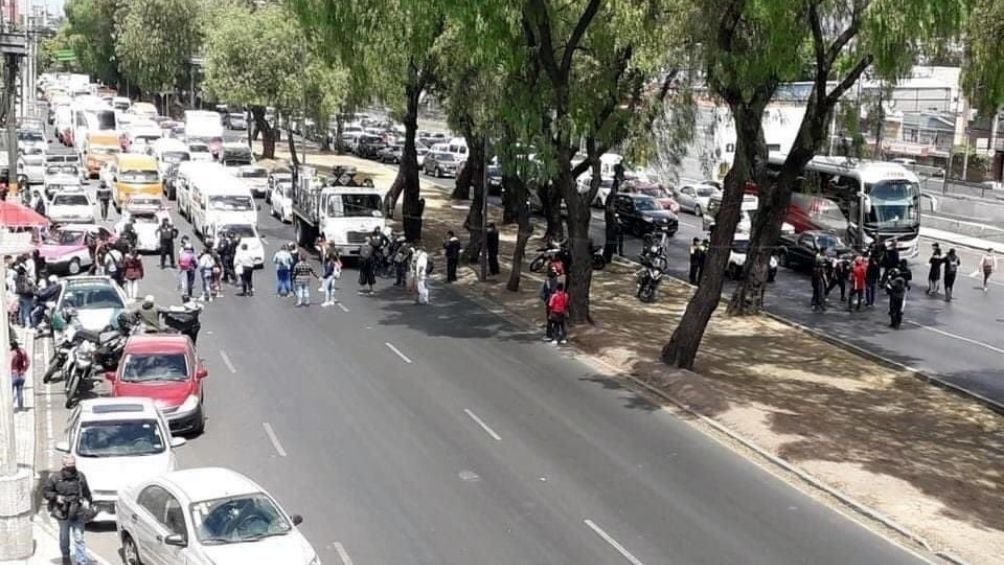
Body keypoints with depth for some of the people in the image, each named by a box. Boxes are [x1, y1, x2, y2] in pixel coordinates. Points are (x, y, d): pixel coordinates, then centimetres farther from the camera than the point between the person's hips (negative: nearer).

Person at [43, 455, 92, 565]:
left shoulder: (80, 476, -2)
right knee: (64, 537, 19)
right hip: (62, 513, 0)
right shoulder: (55, 477, -8)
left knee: (79, 538, -6)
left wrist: (87, 503, 10)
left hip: (78, 514, 0)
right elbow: (45, 491, -2)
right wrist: (56, 497, -17)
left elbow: (87, 493, 10)